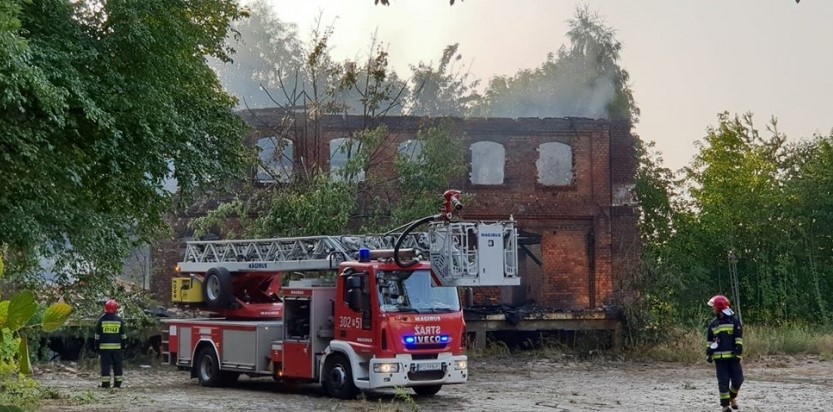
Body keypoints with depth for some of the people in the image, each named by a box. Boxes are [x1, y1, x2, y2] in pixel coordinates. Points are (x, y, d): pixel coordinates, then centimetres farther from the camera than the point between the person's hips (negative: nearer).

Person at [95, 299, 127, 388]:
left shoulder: (101, 320, -2)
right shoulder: (119, 320, 3)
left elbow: (97, 335, 1)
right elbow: (123, 335, 9)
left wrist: (97, 345, 9)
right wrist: (123, 345, 18)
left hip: (104, 346, -1)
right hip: (117, 346, 1)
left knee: (105, 365, 0)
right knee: (117, 364, 7)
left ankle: (105, 383, -3)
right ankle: (117, 383, 8)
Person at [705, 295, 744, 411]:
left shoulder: (734, 321, 0)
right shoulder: (713, 324, 11)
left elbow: (739, 339, -3)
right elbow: (709, 340, 16)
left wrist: (738, 353, -10)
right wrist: (709, 354, 8)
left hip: (733, 357, -2)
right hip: (719, 357, 2)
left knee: (738, 379, -4)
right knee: (723, 382, -1)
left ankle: (732, 397, 24)